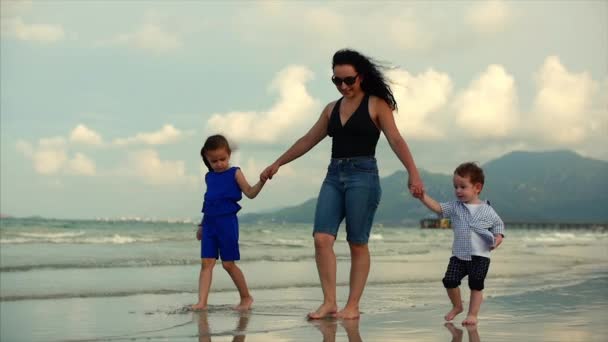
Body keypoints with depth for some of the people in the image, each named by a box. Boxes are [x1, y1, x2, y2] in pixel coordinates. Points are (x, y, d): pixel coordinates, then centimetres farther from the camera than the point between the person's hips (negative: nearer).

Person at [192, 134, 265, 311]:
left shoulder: (234, 173, 0)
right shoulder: (209, 177, 15)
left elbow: (250, 193, -6)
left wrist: (262, 181, -24)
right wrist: (202, 225, 23)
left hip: (227, 222, -5)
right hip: (210, 223, 5)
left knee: (228, 263, -2)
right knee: (206, 262, -4)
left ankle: (246, 297, 15)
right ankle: (202, 302, -8)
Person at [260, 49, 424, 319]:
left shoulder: (376, 104, 1)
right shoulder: (332, 109, 16)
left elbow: (396, 140, -9)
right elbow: (308, 140, 24)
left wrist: (413, 172, -22)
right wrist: (277, 163, 26)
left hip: (363, 175, -5)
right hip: (334, 175, 5)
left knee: (357, 244, -2)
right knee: (322, 238, -9)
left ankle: (352, 305, 4)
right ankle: (329, 302, -4)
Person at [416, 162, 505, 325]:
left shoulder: (487, 210, -2)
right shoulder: (455, 207, 2)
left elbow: (498, 224, 10)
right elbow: (438, 207, -10)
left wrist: (499, 237, -10)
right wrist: (423, 196, -24)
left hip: (479, 256, -2)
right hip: (458, 255, 2)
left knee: (476, 286, -4)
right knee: (449, 280, -5)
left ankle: (472, 314, 10)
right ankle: (457, 306, 22)